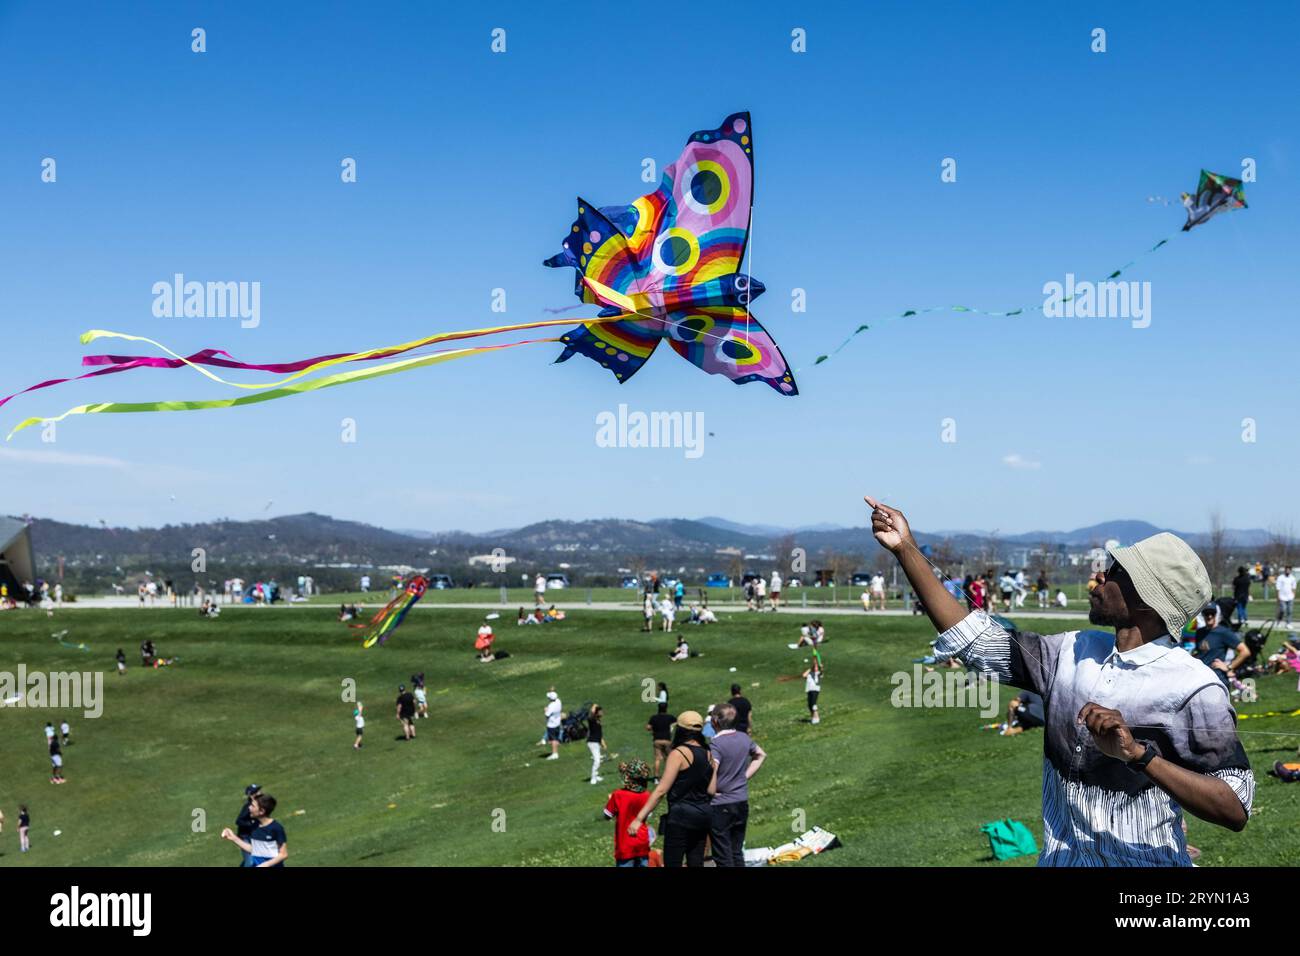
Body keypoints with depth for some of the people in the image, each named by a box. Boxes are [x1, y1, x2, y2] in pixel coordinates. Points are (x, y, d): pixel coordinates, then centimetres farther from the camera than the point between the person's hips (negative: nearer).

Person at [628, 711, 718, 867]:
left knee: (672, 863, -1)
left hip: (681, 815, -7)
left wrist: (639, 818, -17)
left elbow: (661, 790, -17)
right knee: (696, 863, 12)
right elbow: (711, 790, 7)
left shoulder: (679, 753, -12)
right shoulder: (707, 754, 8)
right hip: (703, 815, 7)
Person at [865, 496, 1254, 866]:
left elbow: (1236, 810, -22)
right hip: (1059, 857, 5)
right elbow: (974, 639, 6)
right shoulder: (1075, 651, 3)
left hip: (1143, 859, -5)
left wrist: (1139, 755, -33)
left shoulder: (1194, 689, -16)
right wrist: (906, 549, 4)